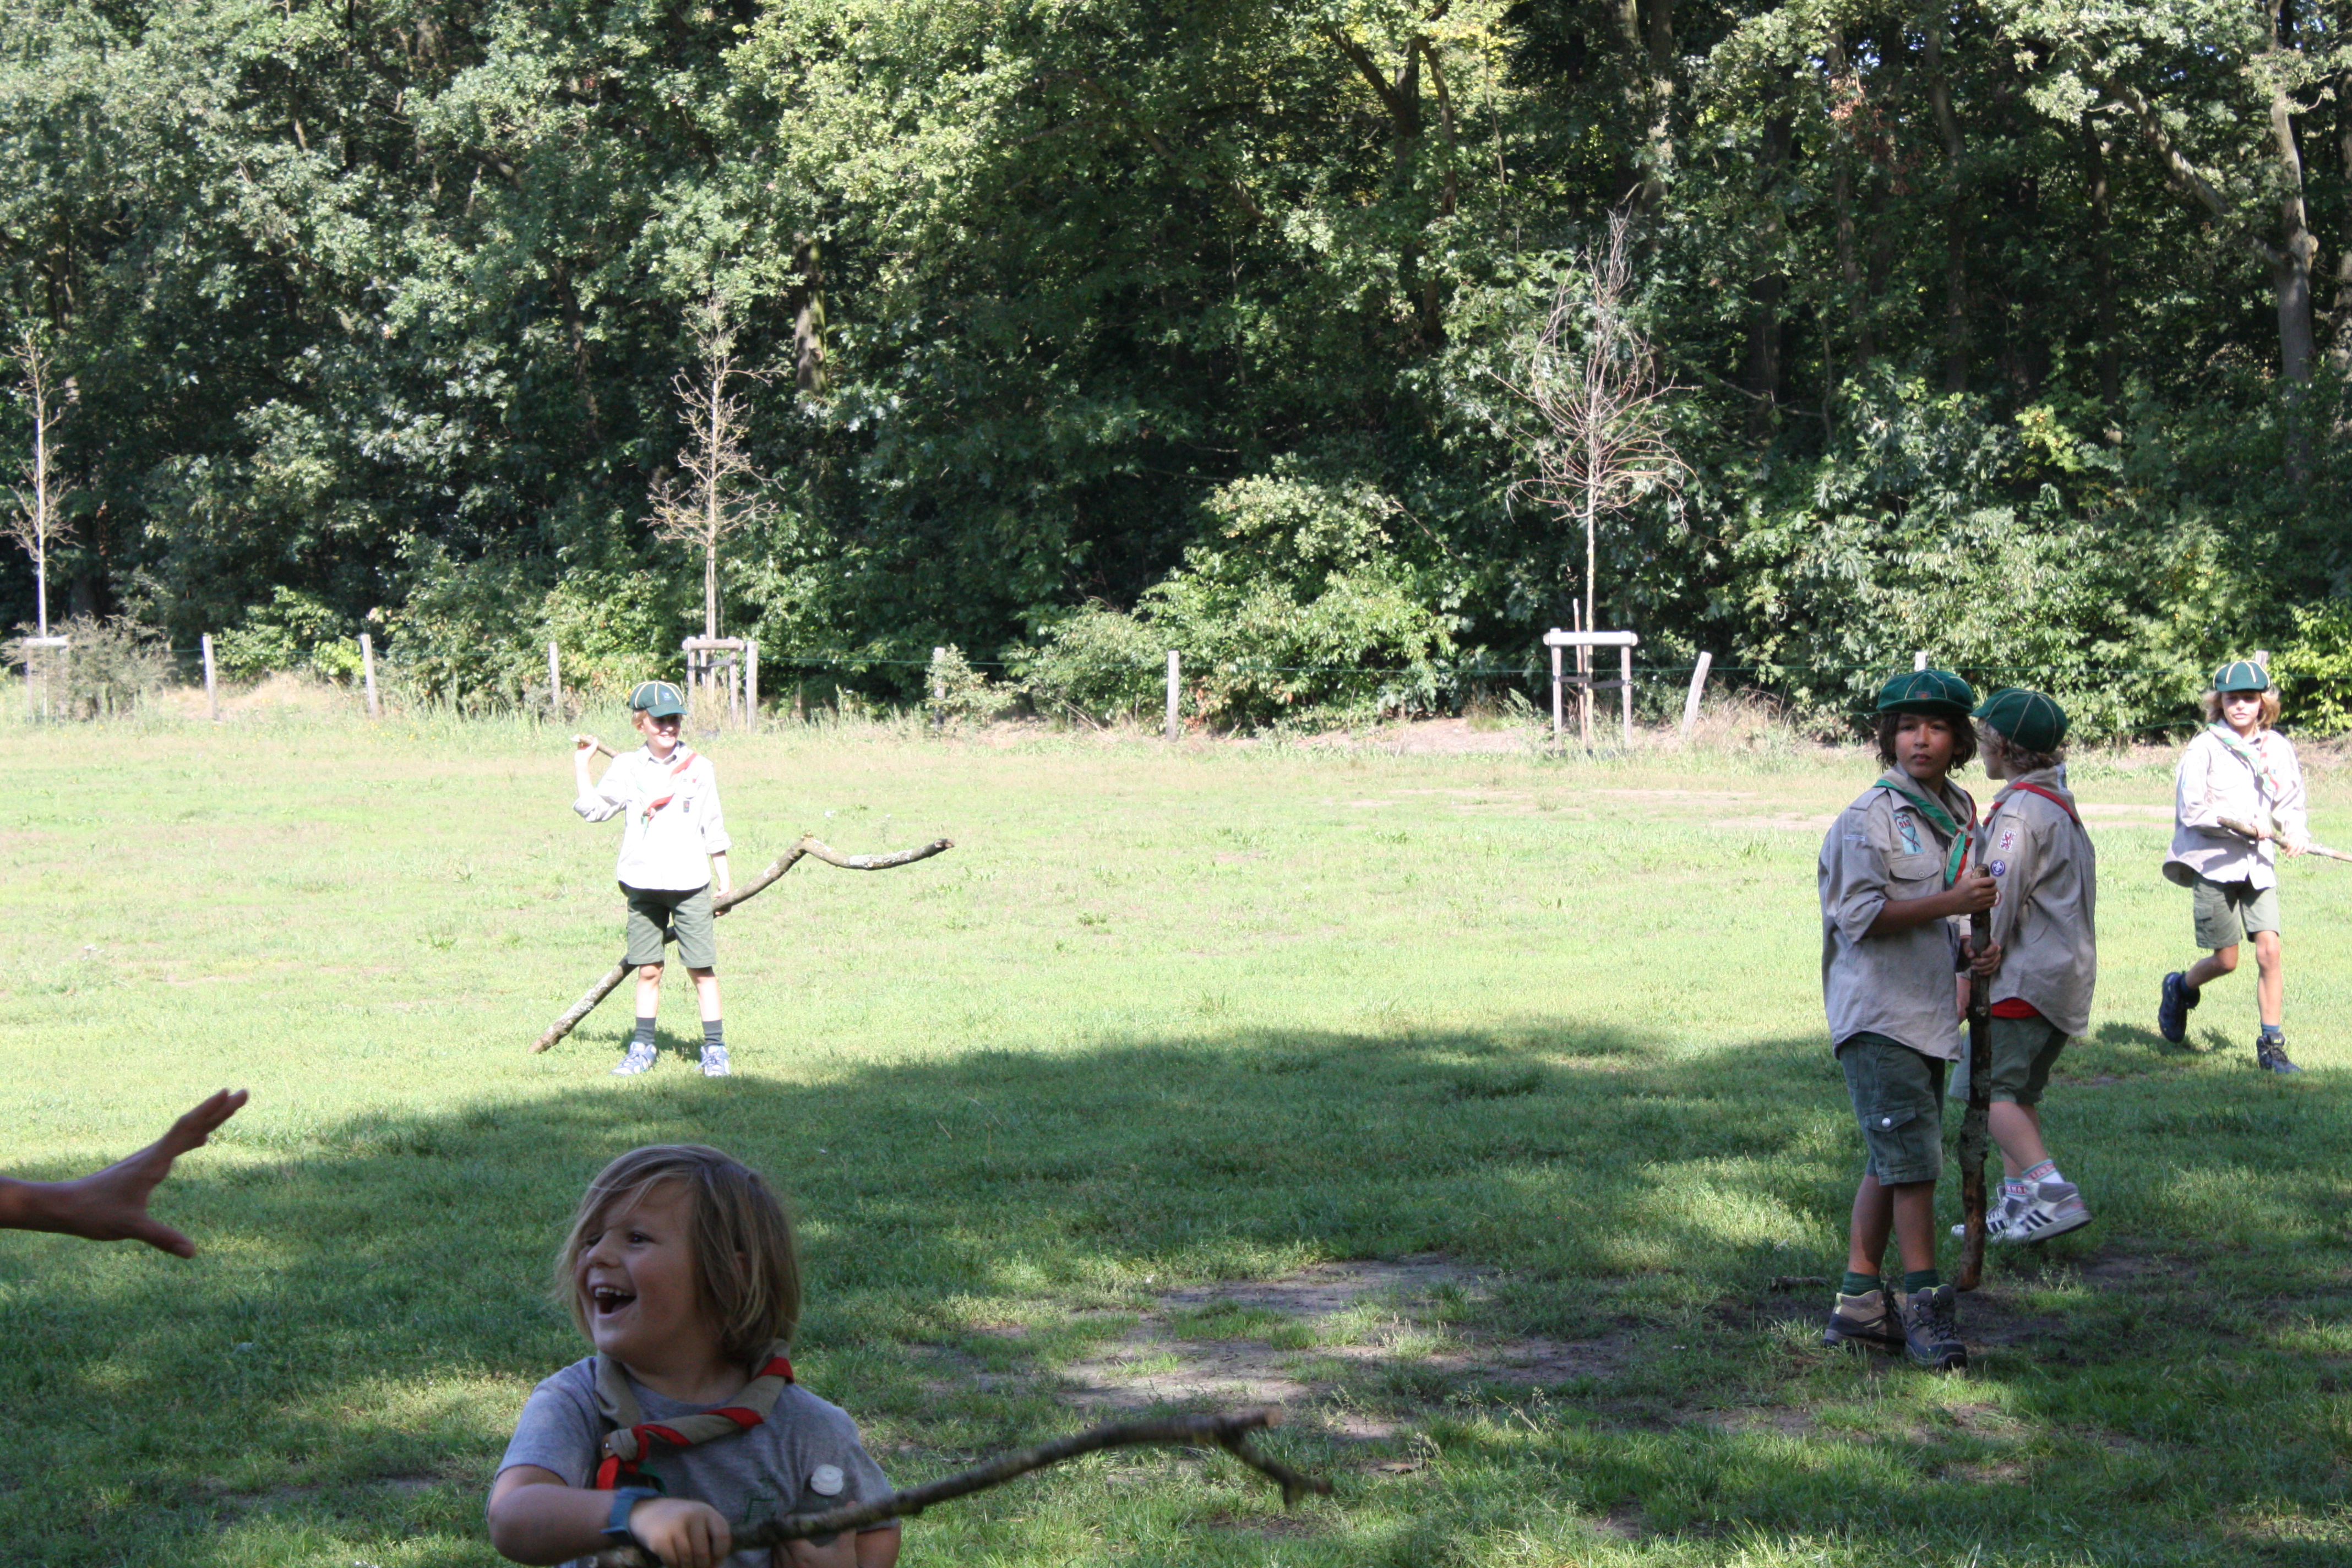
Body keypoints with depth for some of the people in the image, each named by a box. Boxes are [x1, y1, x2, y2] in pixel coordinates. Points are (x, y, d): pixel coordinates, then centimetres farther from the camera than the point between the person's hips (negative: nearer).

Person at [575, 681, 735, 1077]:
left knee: (702, 970, -2)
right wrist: (581, 763, 4)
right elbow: (591, 808, 5)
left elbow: (714, 830, 7)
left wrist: (725, 882, 6)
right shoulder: (626, 767, 7)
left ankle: (715, 1049, 4)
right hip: (643, 884, 2)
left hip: (690, 884, -1)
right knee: (648, 970, 6)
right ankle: (642, 1048, 16)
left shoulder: (698, 767, 4)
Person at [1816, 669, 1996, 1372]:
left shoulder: (1957, 812, 15)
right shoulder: (1868, 818, -11)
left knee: (1892, 1163, 11)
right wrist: (1952, 903, -20)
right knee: (1913, 1159, -10)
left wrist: (1965, 956, 8)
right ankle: (1925, 1306, -4)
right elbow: (1860, 914, -18)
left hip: (1928, 1011, 9)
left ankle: (1858, 1303, 17)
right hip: (1878, 1016, -9)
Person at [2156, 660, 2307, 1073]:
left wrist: (2296, 830, -5)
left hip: (2259, 863, 4)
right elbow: (2191, 811, -13)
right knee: (2226, 959, 0)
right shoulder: (2205, 749, -7)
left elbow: (2292, 803, 17)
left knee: (2269, 950, -9)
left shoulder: (2278, 748, 7)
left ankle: (2272, 1045, 0)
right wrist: (2248, 825, -15)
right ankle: (2181, 988, 33)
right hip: (2213, 863, -3)